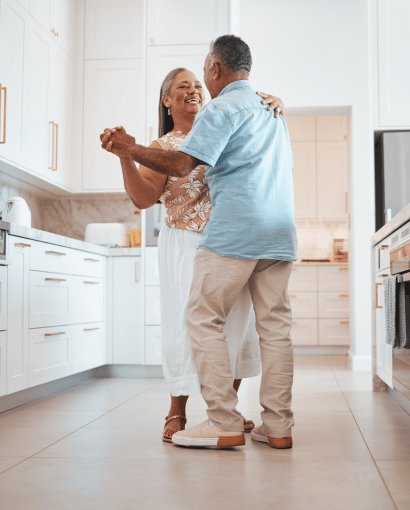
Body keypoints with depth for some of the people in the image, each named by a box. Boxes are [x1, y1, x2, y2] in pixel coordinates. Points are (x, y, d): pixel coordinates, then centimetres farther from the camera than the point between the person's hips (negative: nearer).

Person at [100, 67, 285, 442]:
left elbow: (265, 116, 17)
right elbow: (144, 198, -9)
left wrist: (276, 103, -7)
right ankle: (176, 413, 10)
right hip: (186, 245, -3)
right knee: (187, 324, -6)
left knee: (236, 323, 4)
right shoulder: (162, 147, 4)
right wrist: (125, 156, -24)